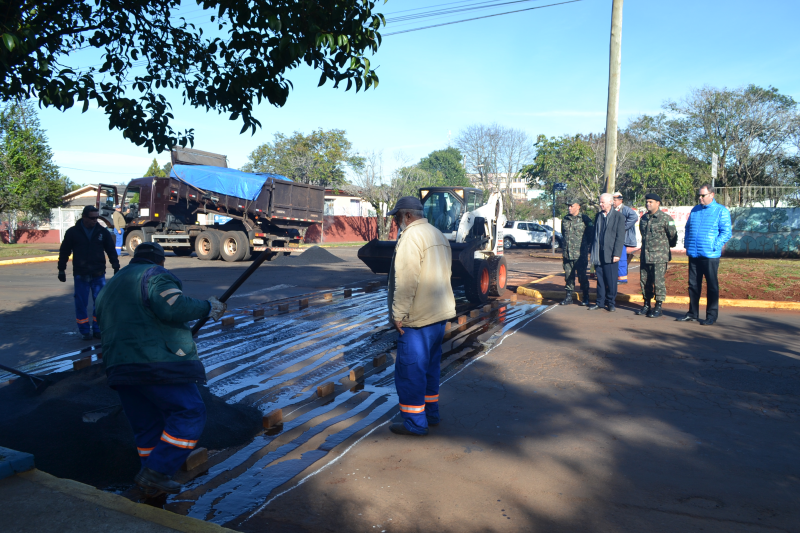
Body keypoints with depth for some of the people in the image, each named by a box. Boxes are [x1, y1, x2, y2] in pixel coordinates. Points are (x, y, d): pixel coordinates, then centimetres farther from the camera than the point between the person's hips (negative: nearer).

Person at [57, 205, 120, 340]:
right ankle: (85, 331, 12)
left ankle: (97, 329, 14)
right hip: (80, 275, -1)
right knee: (81, 304, 2)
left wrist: (116, 267, 4)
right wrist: (61, 270, 7)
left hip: (98, 275, 1)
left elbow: (111, 251, 10)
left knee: (100, 303, 3)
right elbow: (64, 252, 7)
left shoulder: (102, 232, 4)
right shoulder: (72, 232, 0)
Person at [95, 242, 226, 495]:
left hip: (120, 368, 9)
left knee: (147, 425, 15)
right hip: (156, 361, -9)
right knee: (189, 413, -3)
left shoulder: (109, 289, 28)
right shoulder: (154, 274, 1)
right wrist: (208, 306, -6)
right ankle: (155, 471, -8)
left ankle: (153, 484, 20)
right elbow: (173, 307, -18)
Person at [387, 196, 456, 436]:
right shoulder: (438, 235, 16)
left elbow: (406, 280, -22)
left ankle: (415, 423, 6)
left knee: (409, 370, -1)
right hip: (440, 313, 10)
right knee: (430, 366, 19)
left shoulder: (411, 236, -14)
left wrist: (398, 314, -18)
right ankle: (431, 413, 29)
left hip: (418, 318, -10)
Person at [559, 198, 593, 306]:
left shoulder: (585, 219, -3)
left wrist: (587, 248, 1)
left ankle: (586, 298, 11)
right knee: (568, 276, 8)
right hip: (567, 254, 4)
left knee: (582, 276, 0)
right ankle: (569, 297, 17)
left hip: (580, 255, -4)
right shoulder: (565, 220, 11)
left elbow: (591, 235, 2)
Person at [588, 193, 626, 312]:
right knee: (600, 279, 8)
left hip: (611, 254, -4)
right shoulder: (598, 216, 13)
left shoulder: (619, 217, -3)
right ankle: (600, 302, 16)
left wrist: (616, 254, -12)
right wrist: (593, 252, 11)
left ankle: (611, 303, 13)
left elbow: (620, 237, -6)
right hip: (598, 254, 4)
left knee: (611, 280, 1)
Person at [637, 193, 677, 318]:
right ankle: (646, 305, 21)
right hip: (645, 255, 6)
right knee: (644, 281, 10)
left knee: (659, 282, -3)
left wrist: (664, 246, 11)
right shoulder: (644, 218, 12)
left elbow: (673, 235, -1)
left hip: (659, 257, -6)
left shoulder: (665, 218, -7)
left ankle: (658, 307, 5)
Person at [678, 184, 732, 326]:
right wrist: (687, 243, 9)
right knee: (693, 284, 11)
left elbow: (726, 232, -7)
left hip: (710, 255, -5)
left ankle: (712, 315, 11)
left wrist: (714, 246, -16)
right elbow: (688, 228, 23)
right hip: (693, 254, 5)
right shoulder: (695, 210, 14)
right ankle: (692, 313, 21)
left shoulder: (721, 211, -3)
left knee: (712, 286, 3)